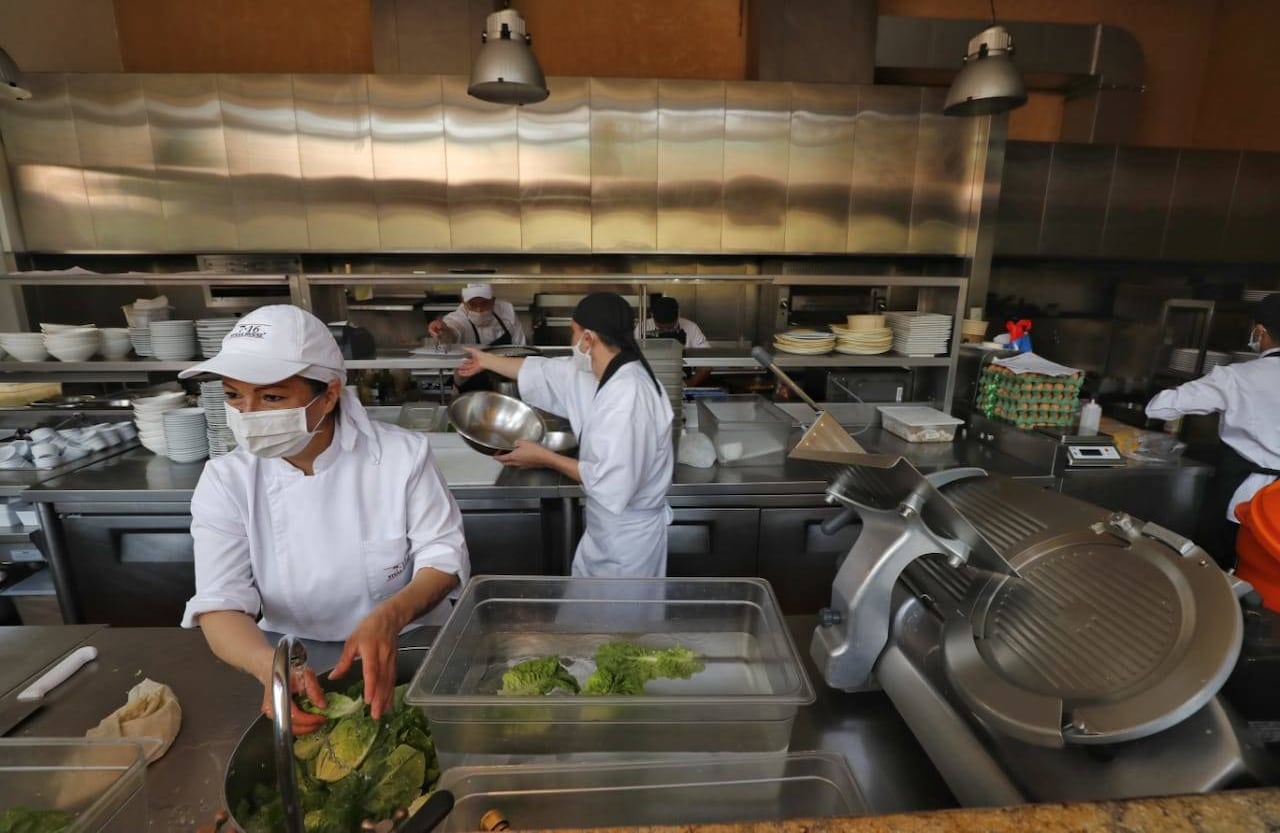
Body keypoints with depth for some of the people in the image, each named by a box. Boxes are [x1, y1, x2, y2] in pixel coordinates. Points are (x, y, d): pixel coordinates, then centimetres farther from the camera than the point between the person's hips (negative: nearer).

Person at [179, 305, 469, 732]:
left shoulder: (402, 454, -14)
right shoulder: (225, 481, -7)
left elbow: (444, 556, -11)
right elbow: (221, 604, -12)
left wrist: (390, 618, -30)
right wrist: (271, 665, -33)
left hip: (406, 653, -2)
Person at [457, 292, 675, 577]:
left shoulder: (628, 395, -31)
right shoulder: (610, 373, -2)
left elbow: (612, 484, -32)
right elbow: (548, 372, 13)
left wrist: (545, 458, -21)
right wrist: (486, 360, 24)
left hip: (626, 535, -9)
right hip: (609, 526, 9)